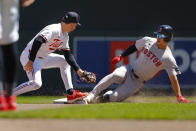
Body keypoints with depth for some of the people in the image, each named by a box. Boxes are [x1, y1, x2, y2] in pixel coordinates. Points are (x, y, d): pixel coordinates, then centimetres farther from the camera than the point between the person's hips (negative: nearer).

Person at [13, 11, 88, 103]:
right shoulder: (54, 30, -20)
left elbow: (68, 54, 15)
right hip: (29, 56, -10)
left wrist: (78, 70, 7)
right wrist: (31, 61, -35)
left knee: (64, 61, 14)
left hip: (42, 58, 10)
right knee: (36, 83, -29)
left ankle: (71, 94, 11)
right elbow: (37, 42, -31)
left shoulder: (65, 36, 11)